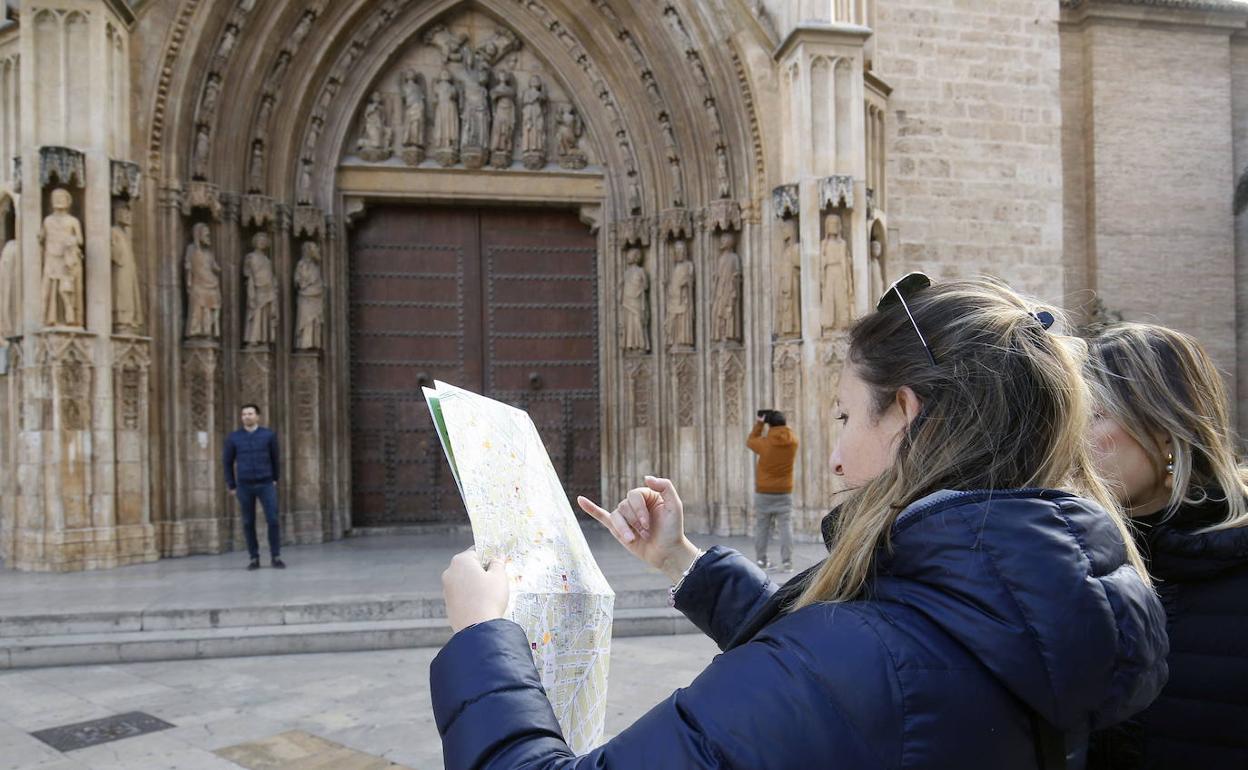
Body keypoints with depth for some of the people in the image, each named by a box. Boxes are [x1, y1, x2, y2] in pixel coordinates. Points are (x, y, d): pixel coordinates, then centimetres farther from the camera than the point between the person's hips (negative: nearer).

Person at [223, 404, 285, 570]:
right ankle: (254, 559, 14)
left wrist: (275, 480, 14)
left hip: (266, 485, -1)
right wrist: (232, 486, 8)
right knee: (248, 523, 4)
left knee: (273, 520, -7)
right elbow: (228, 462, 10)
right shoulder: (233, 438, 1)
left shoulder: (269, 435, -1)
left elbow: (275, 458, 12)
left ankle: (276, 557, 3)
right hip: (244, 486, 1)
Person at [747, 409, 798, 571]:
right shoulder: (793, 441, -7)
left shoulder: (765, 443, -13)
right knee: (786, 526, 0)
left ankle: (761, 560, 12)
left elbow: (750, 441, 8)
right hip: (784, 492, 1)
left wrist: (759, 424, 12)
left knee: (761, 527, 9)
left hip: (763, 492, -1)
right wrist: (783, 423, 14)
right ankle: (787, 562, -6)